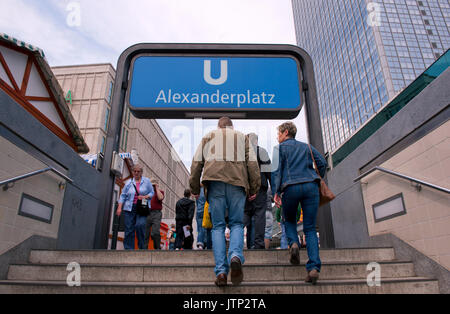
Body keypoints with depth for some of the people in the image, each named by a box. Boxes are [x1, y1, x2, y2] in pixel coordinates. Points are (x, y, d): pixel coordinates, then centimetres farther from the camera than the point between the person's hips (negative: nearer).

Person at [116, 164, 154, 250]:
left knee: (140, 225, -21)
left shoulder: (147, 181, 9)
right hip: (129, 208, 2)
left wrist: (145, 197, -10)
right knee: (129, 229, -1)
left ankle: (142, 247, -8)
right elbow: (123, 195, 10)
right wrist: (119, 207, 0)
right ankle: (128, 249, 6)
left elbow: (152, 193, 9)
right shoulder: (129, 183, 12)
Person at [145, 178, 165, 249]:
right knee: (145, 232, 2)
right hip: (147, 213, 4)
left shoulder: (160, 191, 12)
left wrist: (157, 188, -1)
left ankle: (157, 248, -3)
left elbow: (160, 198, -10)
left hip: (156, 213, -4)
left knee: (155, 233, -13)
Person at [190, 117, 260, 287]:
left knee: (218, 226, 3)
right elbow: (252, 163, 11)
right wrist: (254, 189, 9)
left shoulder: (208, 136, 23)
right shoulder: (242, 136, 23)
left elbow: (197, 162, 12)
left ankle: (221, 271, -6)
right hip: (237, 181, 0)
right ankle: (235, 256, -20)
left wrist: (195, 188, 12)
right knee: (236, 223, 7)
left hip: (214, 180, 0)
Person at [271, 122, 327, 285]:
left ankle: (293, 243, -6)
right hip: (311, 186, 3)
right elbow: (323, 163, 15)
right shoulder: (307, 147, 23)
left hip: (291, 188, -2)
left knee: (289, 220, 22)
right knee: (310, 228, 3)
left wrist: (275, 192, -3)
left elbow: (276, 170, 0)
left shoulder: (280, 148, 12)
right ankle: (314, 267, -11)